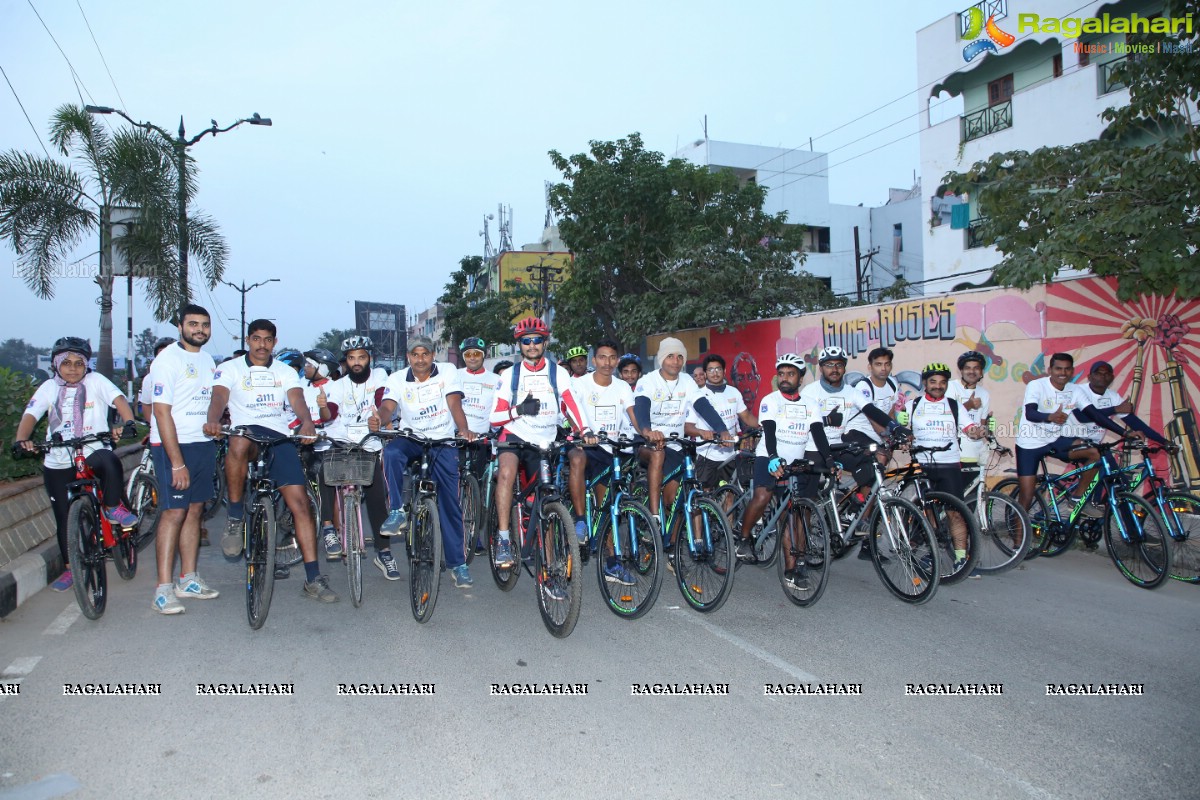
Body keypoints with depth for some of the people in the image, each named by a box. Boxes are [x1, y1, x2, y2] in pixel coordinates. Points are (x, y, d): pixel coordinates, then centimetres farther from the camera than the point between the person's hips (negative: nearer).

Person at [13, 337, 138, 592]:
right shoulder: (49, 388, 9)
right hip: (58, 463, 3)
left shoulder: (95, 381, 1)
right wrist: (20, 439, -21)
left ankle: (113, 508, -13)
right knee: (64, 518, 7)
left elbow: (119, 399, -14)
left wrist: (128, 423, -34)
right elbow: (30, 415, -1)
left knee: (109, 460, -39)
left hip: (93, 454, -3)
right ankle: (70, 568, 25)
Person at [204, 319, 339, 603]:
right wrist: (213, 420, -31)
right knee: (239, 442, -41)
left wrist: (307, 422, -24)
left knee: (300, 503, -9)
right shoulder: (230, 369, 11)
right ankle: (236, 518, -21)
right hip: (247, 430, -2)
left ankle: (313, 578, -4)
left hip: (280, 438, 2)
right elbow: (219, 398, -7)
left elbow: (297, 399, -1)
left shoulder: (286, 372, 17)